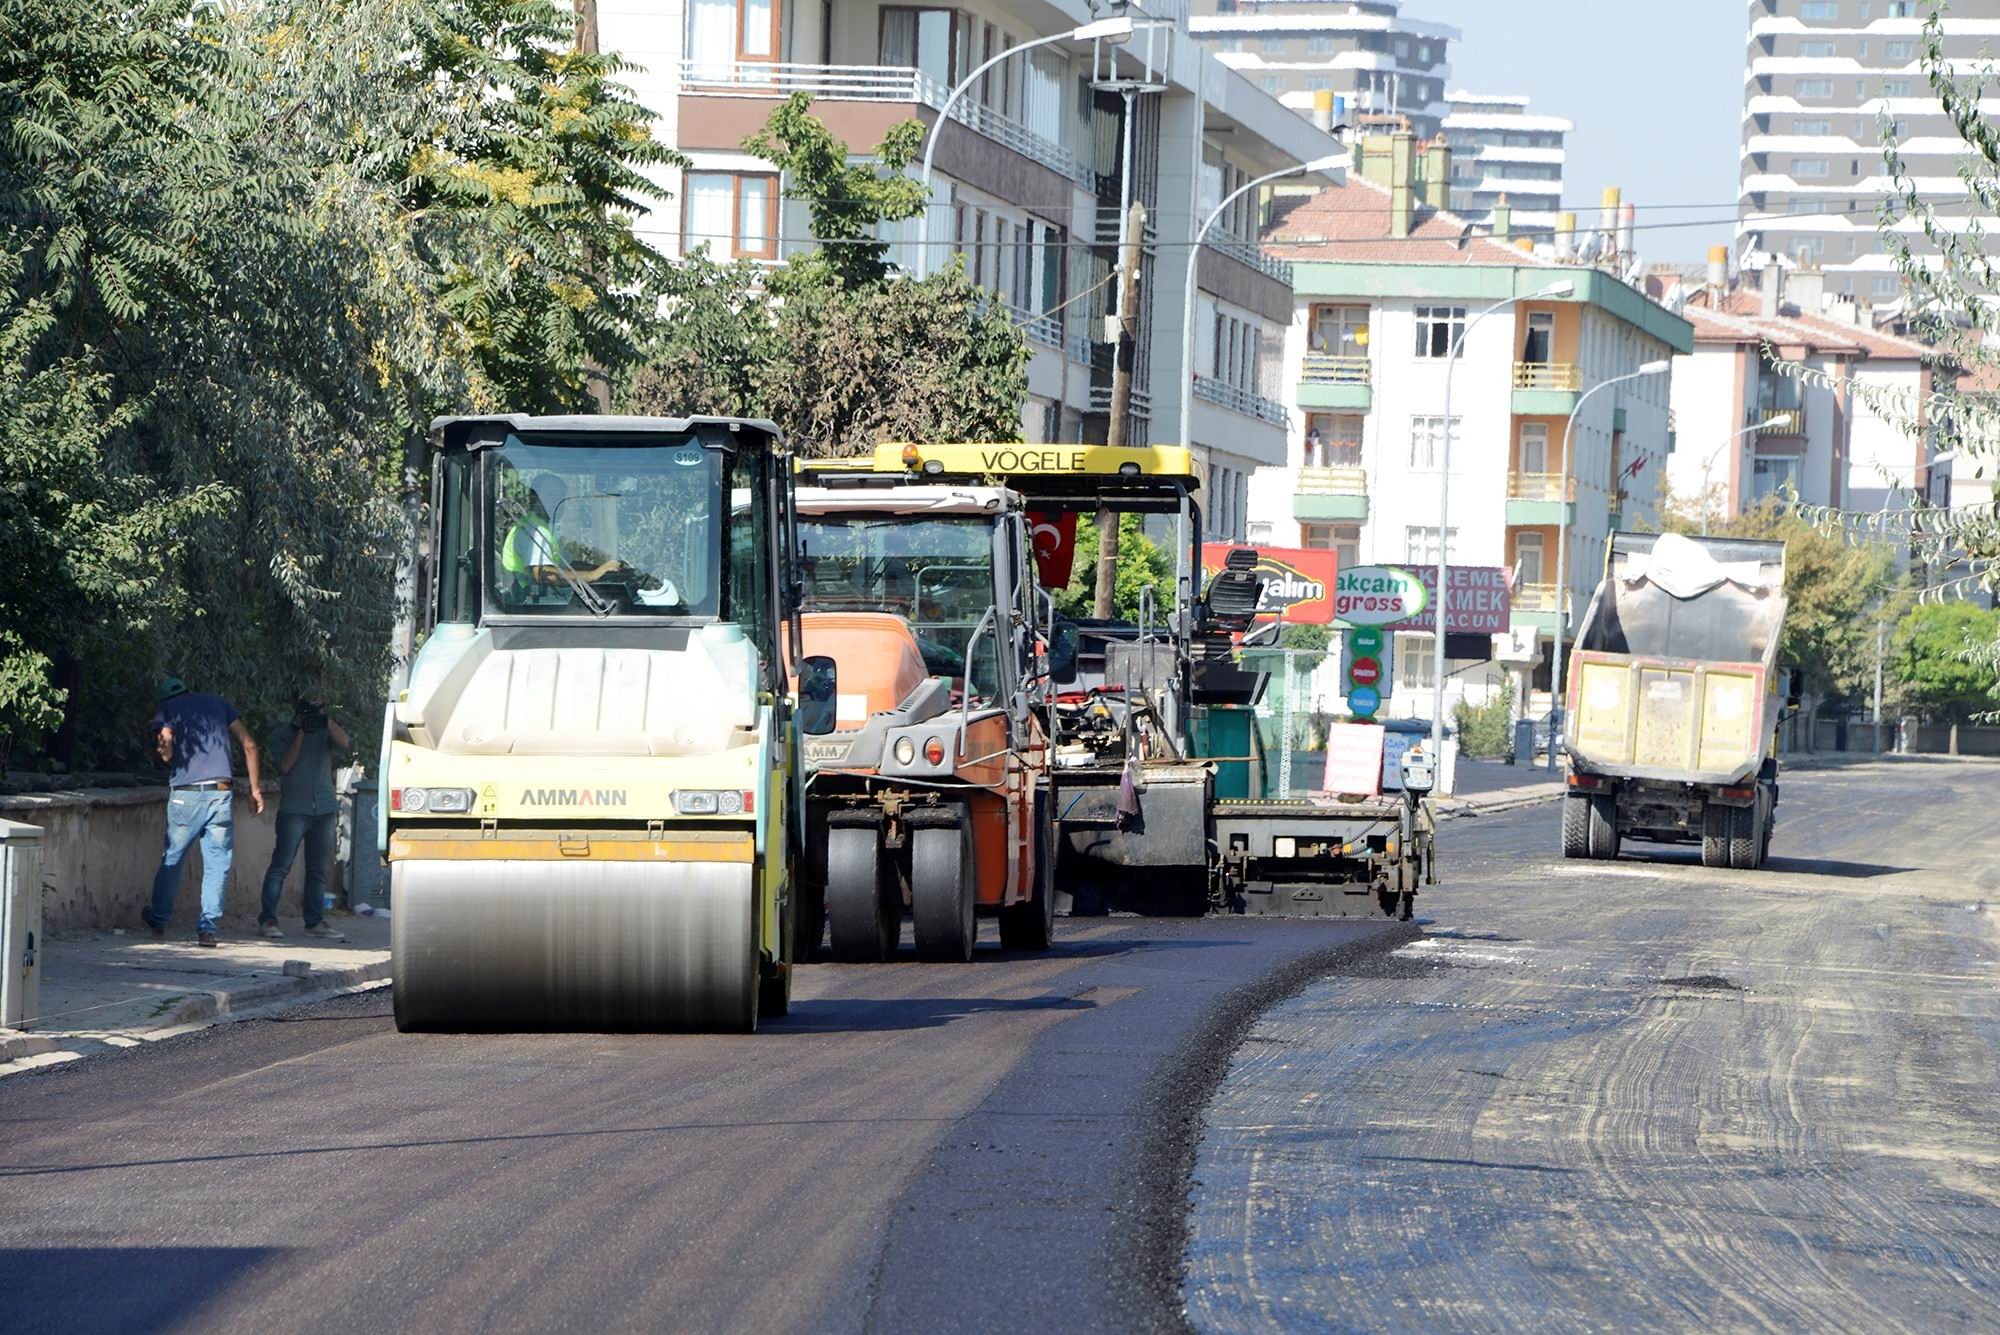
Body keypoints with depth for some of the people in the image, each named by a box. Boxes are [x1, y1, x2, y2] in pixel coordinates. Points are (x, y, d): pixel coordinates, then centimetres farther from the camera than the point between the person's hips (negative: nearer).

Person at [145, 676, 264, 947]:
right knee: (217, 862, 6)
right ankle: (208, 927, 0)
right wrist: (255, 789, 13)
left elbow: (166, 753, -8)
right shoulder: (218, 703, 15)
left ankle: (159, 918, 29)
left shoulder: (167, 709, 8)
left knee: (172, 857, 15)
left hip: (185, 793, -1)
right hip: (221, 792, 1)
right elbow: (249, 745, 10)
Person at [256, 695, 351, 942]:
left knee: (318, 869, 7)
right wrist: (300, 732, -10)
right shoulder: (282, 735, 6)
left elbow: (344, 742, -7)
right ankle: (267, 919, -9)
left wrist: (325, 718, -14)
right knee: (281, 866, -9)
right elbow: (285, 765, -8)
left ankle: (315, 921, 13)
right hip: (294, 809, -4)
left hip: (325, 808, 4)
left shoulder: (324, 733, 13)